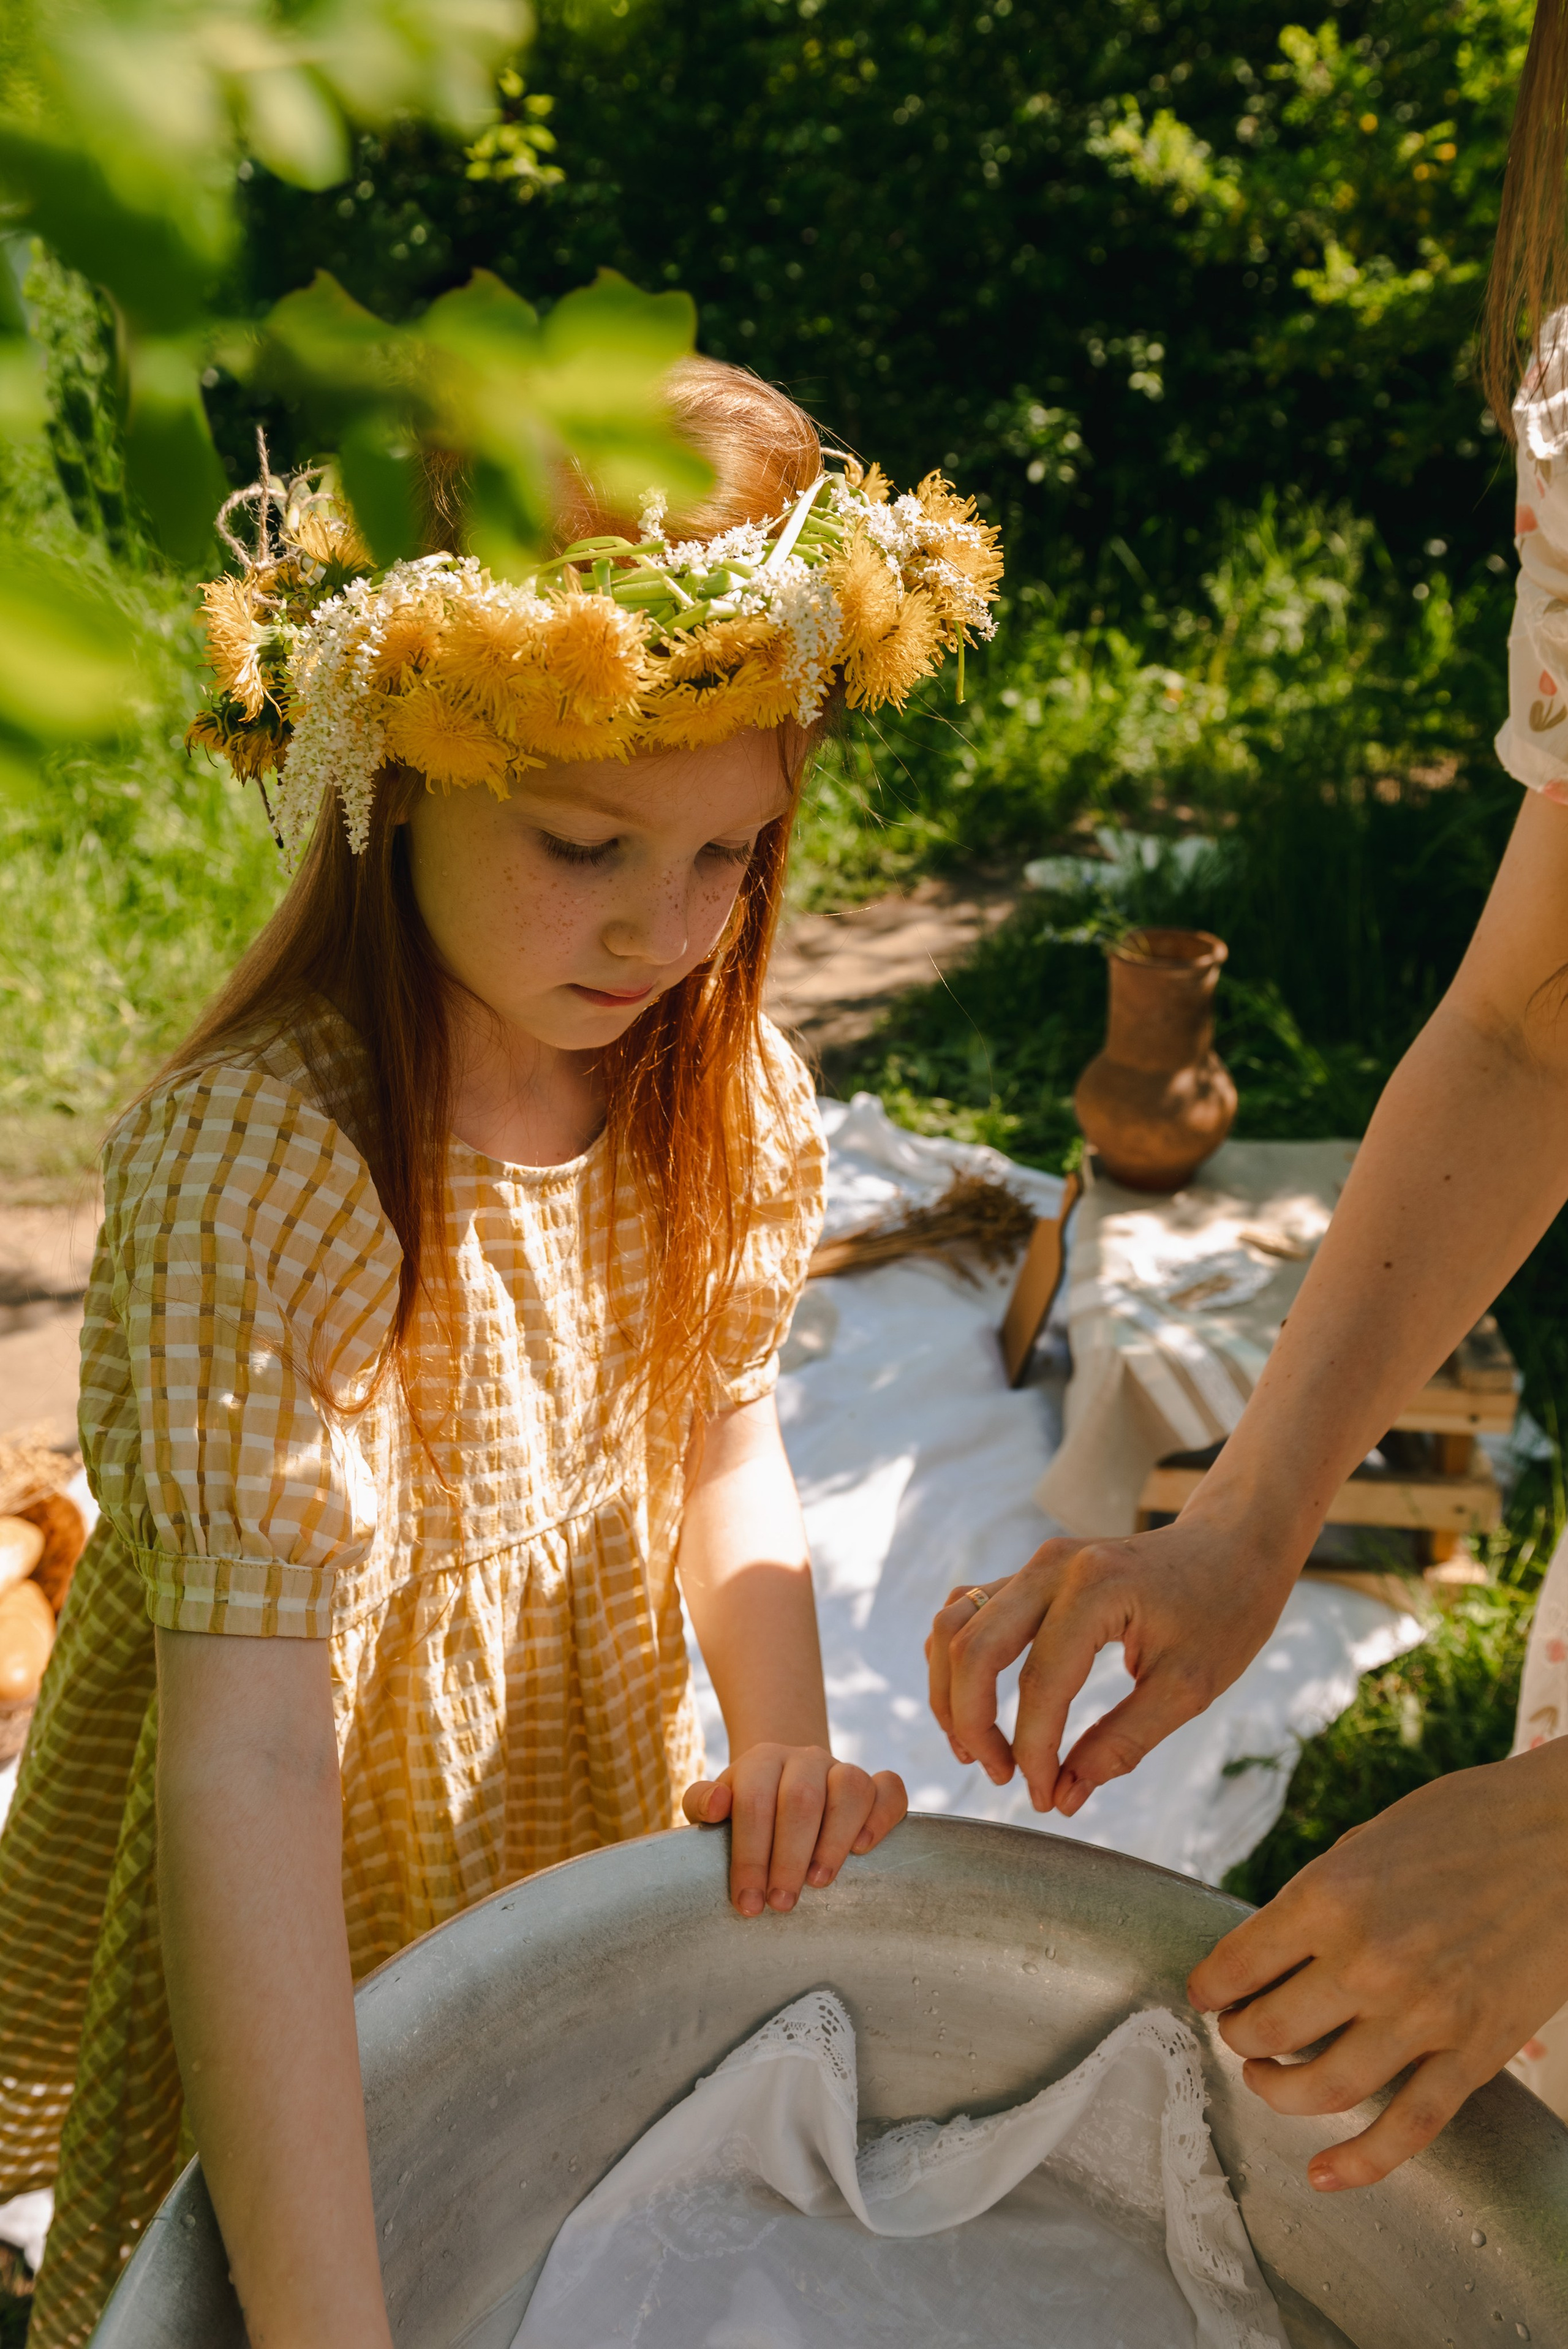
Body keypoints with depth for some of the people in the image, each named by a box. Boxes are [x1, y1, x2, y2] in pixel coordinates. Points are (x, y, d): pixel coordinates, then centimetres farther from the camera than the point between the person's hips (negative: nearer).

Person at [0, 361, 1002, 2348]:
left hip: (593, 1840, 5)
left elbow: (722, 1433, -1)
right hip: (282, 1946, -5)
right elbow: (247, 1752, -38)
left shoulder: (722, 1085, -13)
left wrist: (782, 1746, -16)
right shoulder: (258, 1161, -34)